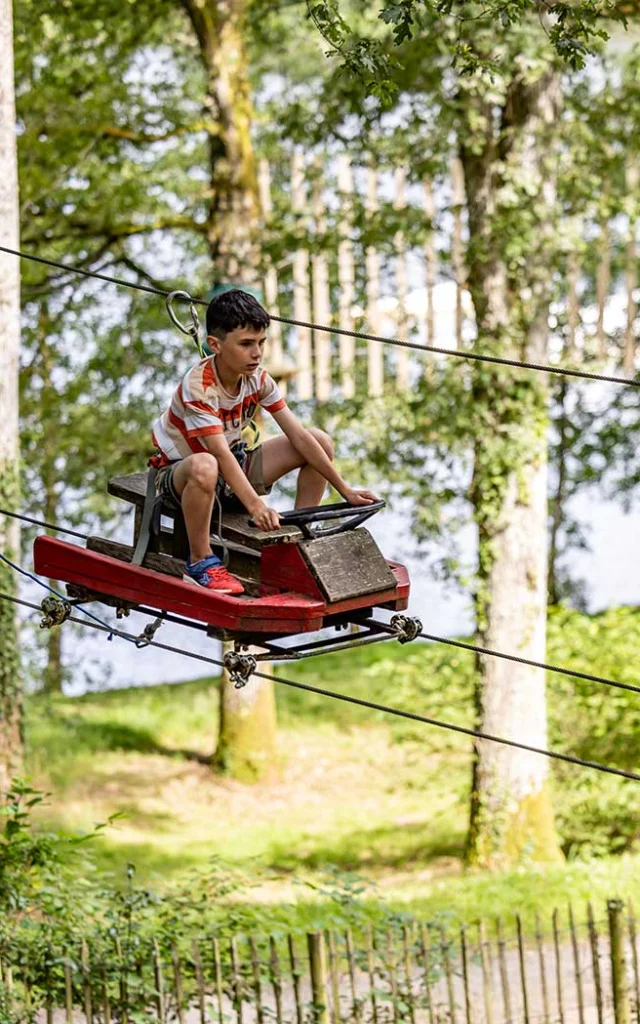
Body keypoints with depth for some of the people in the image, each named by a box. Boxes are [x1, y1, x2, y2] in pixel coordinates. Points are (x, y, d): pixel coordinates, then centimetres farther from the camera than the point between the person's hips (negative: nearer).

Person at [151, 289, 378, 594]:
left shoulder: (258, 378, -8)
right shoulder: (198, 386, -29)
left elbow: (298, 435, -8)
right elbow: (220, 454, -37)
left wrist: (345, 490, -13)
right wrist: (255, 506, -48)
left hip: (233, 467, 7)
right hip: (178, 471, -7)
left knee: (321, 441, -4)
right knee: (204, 467, -46)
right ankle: (200, 562, -25)